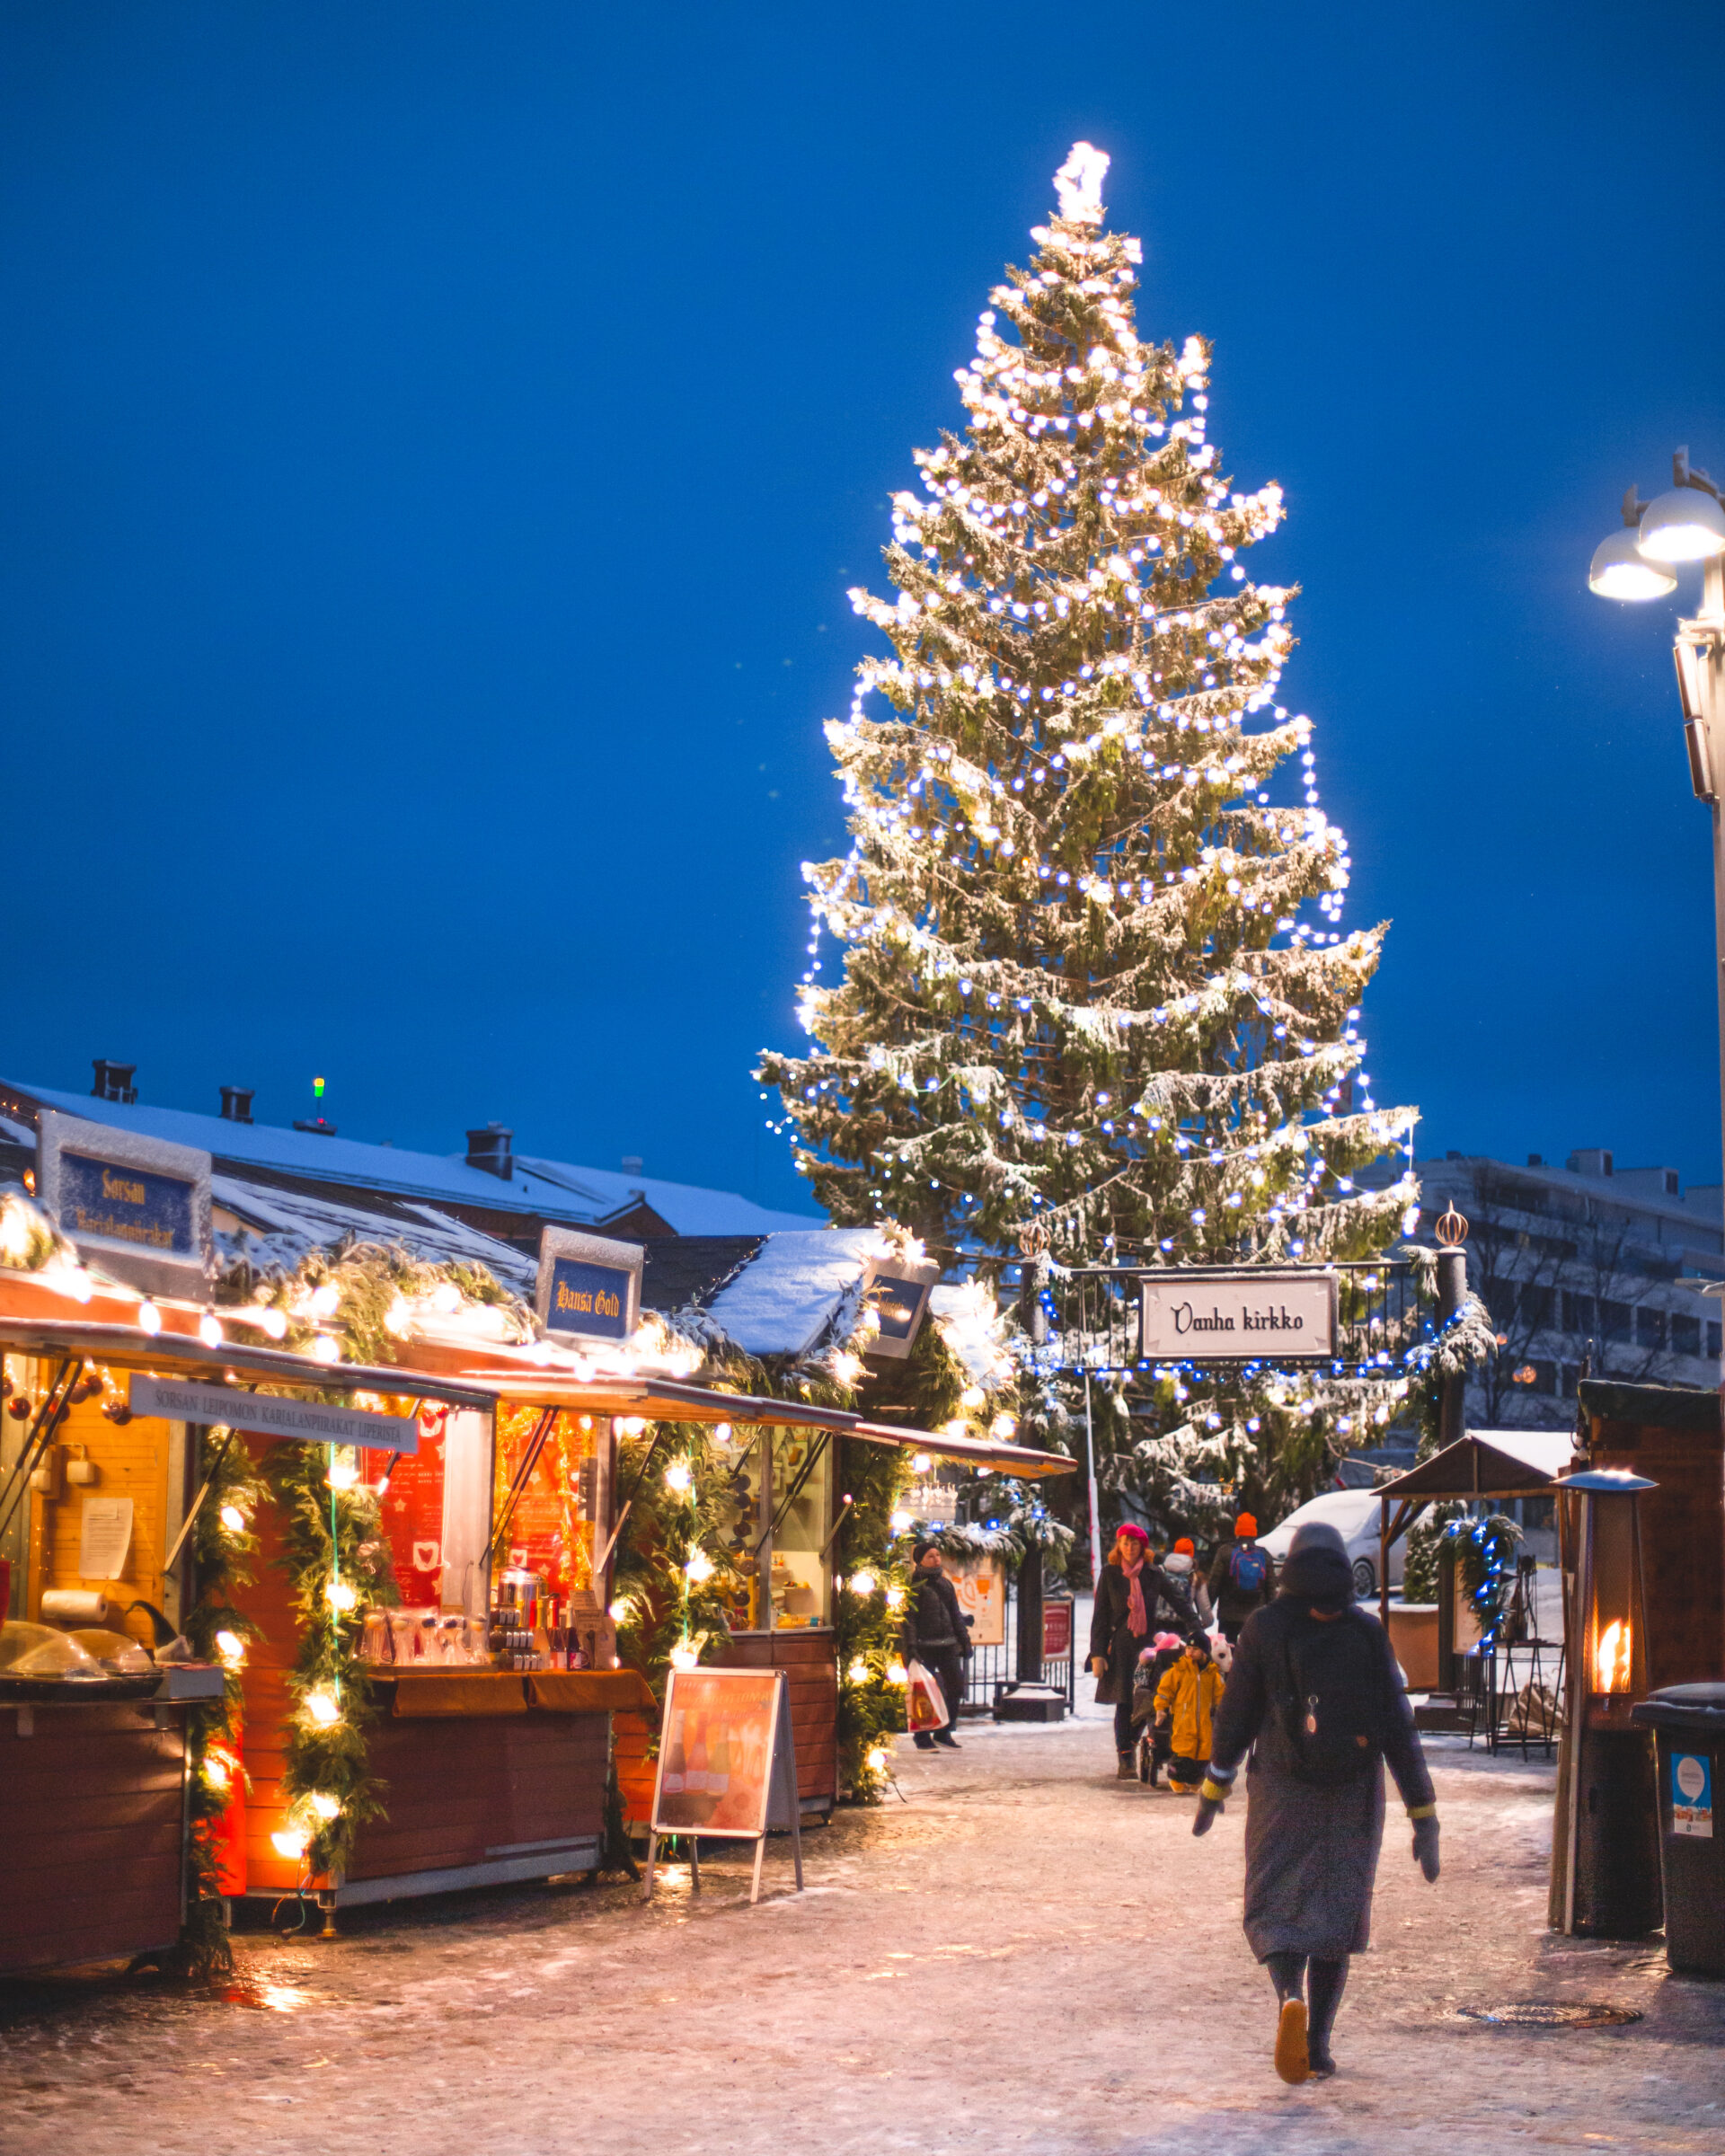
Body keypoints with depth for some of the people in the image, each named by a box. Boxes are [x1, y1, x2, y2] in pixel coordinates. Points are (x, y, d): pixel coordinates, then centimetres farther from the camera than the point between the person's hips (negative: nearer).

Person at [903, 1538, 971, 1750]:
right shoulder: (915, 1585, -4)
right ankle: (922, 1736, 12)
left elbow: (956, 1614, 21)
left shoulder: (946, 1584, 15)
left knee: (956, 1688, 4)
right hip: (925, 1646, -6)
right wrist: (910, 1646, -16)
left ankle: (943, 1732, 16)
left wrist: (964, 1640, 16)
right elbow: (909, 1618, -9)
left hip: (948, 1645, 6)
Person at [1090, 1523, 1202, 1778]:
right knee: (1124, 1704, -5)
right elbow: (1100, 1615, 6)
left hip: (1149, 1642, 1)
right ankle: (1125, 1761, 0)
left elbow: (1180, 1602, 10)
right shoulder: (1109, 1574, 6)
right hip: (1121, 1647, -1)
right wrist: (1097, 1653, -1)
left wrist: (1197, 1631, -2)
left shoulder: (1154, 1574, 8)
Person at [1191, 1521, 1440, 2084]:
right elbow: (1398, 1727, -5)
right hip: (1351, 1802, 1)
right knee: (1335, 1907, 13)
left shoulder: (1264, 1630, -5)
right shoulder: (1368, 1634, -3)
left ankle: (1290, 1996, -24)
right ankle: (1317, 2043, 13)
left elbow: (1235, 1717, -1)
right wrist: (1424, 1815, -2)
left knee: (1276, 1907, 5)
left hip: (1281, 1793, -1)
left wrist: (1214, 1788, 12)